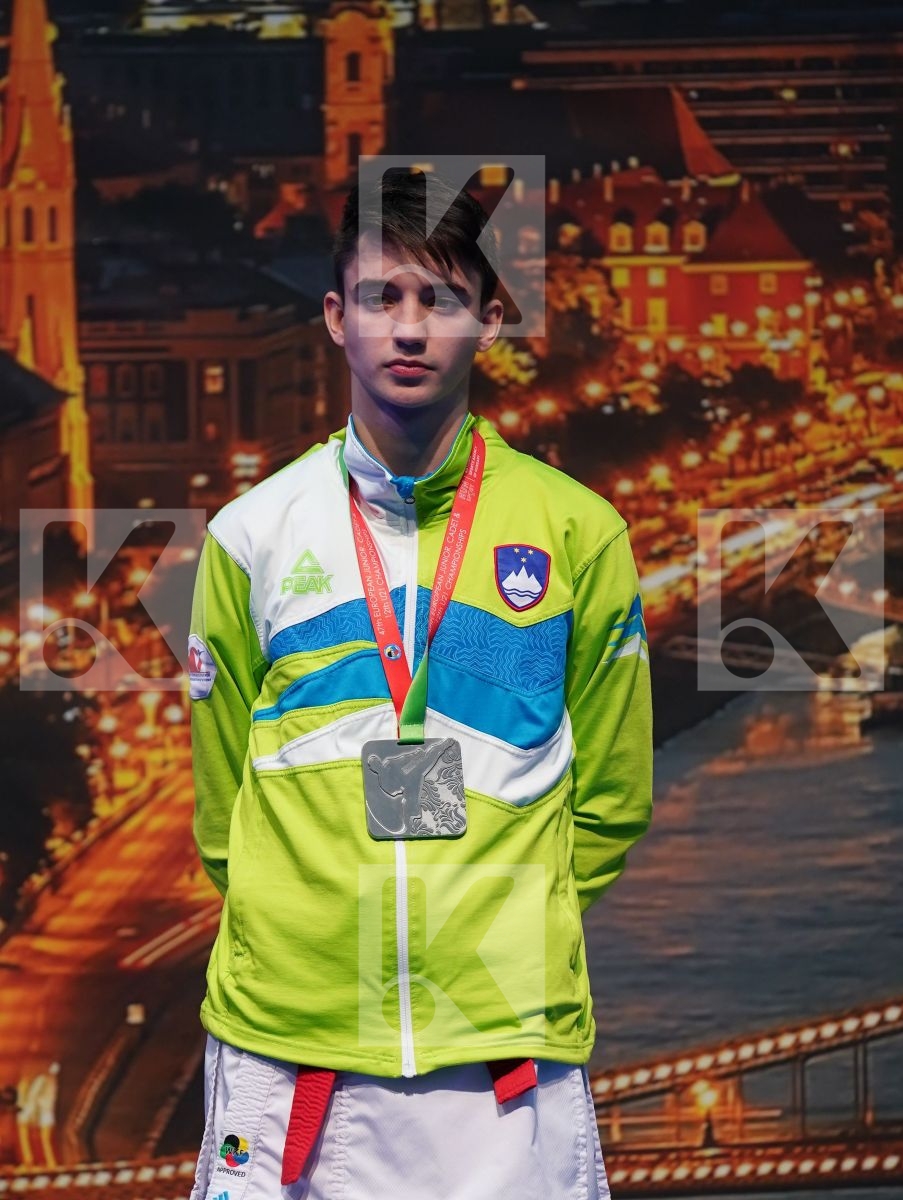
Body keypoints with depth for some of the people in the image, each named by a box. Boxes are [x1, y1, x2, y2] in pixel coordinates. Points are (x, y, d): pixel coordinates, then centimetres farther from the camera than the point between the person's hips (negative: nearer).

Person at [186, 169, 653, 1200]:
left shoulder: (579, 532, 4)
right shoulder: (252, 534, 5)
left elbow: (609, 799, 11)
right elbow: (221, 799, 13)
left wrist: (511, 932, 9)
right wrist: (304, 934, 9)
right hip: (284, 1035, 1)